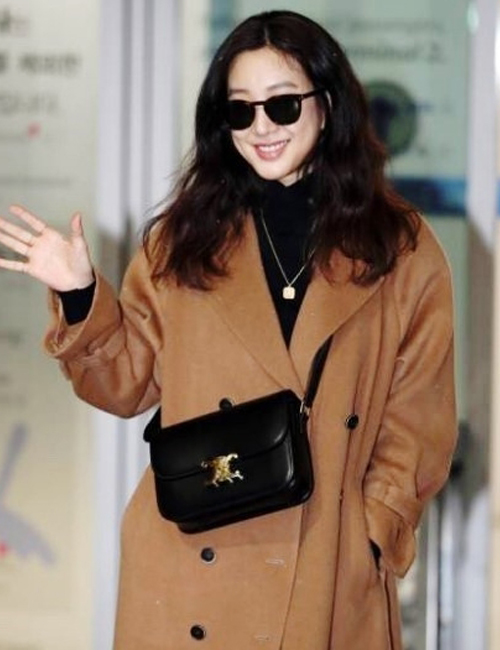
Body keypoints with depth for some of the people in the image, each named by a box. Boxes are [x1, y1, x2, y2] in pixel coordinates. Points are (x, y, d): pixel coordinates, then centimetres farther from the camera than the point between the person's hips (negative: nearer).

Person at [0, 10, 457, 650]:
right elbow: (129, 383, 10)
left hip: (332, 574, -1)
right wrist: (80, 297, -4)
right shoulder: (181, 240, 6)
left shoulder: (402, 249, 2)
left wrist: (375, 533, -5)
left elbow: (418, 421, 3)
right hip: (193, 566, 1)